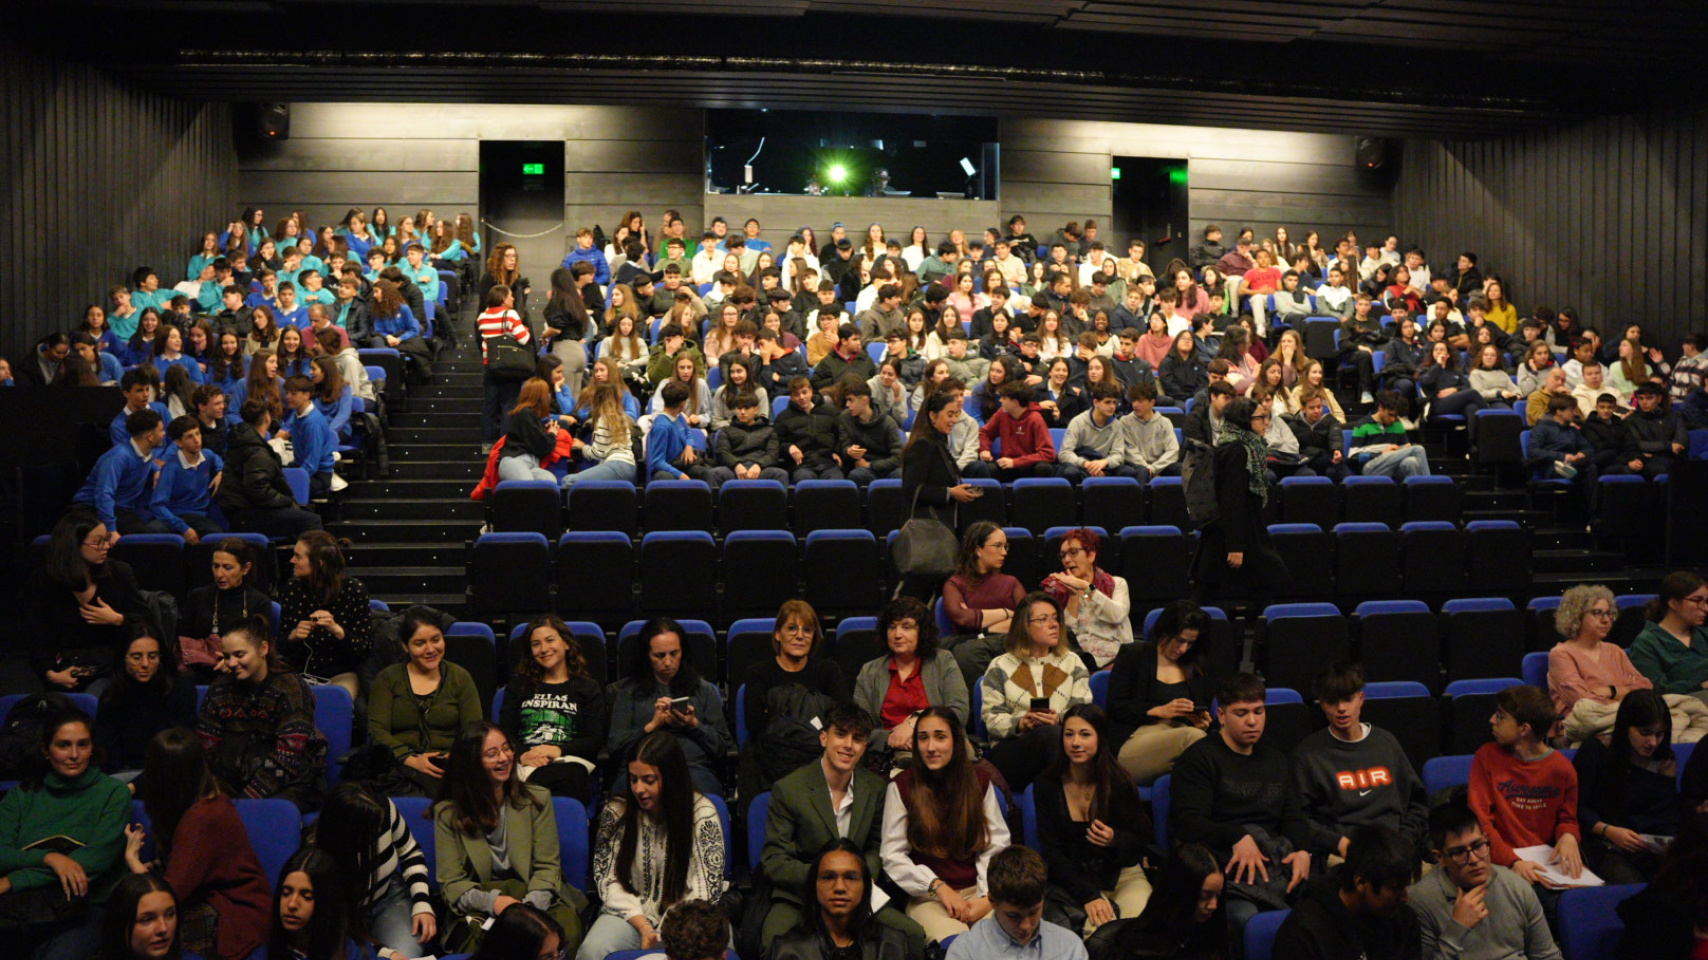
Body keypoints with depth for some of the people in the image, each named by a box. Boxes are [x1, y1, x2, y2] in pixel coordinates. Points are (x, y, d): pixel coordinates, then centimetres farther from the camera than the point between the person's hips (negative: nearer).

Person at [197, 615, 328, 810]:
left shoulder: (291, 689, -10)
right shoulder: (220, 689, 6)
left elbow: (287, 759, -17)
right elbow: (205, 748, 2)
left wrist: (247, 799, -25)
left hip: (288, 785, -4)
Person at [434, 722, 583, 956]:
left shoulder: (538, 799, 9)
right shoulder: (447, 813, 5)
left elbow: (547, 866, 5)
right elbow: (450, 882, 1)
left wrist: (531, 905, -17)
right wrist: (491, 901, -19)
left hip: (534, 900, 2)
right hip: (478, 911, -1)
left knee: (567, 925, -33)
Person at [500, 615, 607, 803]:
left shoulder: (588, 688, 22)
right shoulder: (518, 686, 29)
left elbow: (595, 740, 8)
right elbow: (504, 733, 14)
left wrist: (559, 750, -10)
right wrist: (521, 755, -9)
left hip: (568, 762, -1)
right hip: (523, 764, 1)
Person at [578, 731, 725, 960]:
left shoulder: (702, 814, -7)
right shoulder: (616, 811, -1)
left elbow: (707, 889, -7)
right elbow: (608, 880, 1)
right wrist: (643, 926, -12)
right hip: (631, 913, 1)